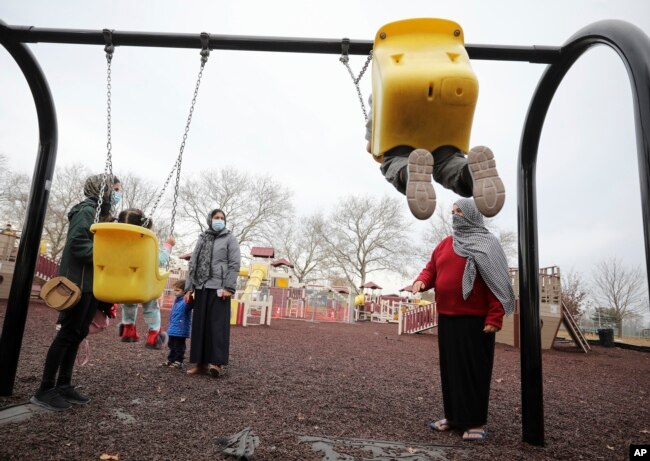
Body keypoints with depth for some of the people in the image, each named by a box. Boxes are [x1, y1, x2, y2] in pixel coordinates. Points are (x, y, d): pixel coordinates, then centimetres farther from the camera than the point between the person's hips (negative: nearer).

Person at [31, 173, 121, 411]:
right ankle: (45, 390, 4)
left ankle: (63, 385, 19)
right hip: (79, 282, -9)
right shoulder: (87, 209, -9)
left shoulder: (103, 215, 19)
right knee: (67, 333, -5)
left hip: (93, 283, 9)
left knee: (78, 334, 11)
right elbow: (77, 242, -21)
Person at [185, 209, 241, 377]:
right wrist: (189, 287, 8)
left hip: (219, 288, -5)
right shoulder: (202, 239, 18)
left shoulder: (230, 239, 6)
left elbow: (234, 265, -3)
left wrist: (229, 287, -14)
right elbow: (193, 264, 17)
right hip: (201, 288, 5)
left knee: (217, 324, -9)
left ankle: (217, 362, -7)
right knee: (199, 325, 3)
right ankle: (201, 363, 9)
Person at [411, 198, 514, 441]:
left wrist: (494, 318, -18)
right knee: (450, 367, 12)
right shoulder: (445, 244, 13)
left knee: (474, 369, 1)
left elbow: (496, 283, -11)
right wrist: (421, 281, -8)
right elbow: (431, 269, 16)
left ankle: (476, 422, 13)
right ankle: (454, 416, 25)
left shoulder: (486, 245, -5)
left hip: (474, 319, -6)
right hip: (447, 317, 6)